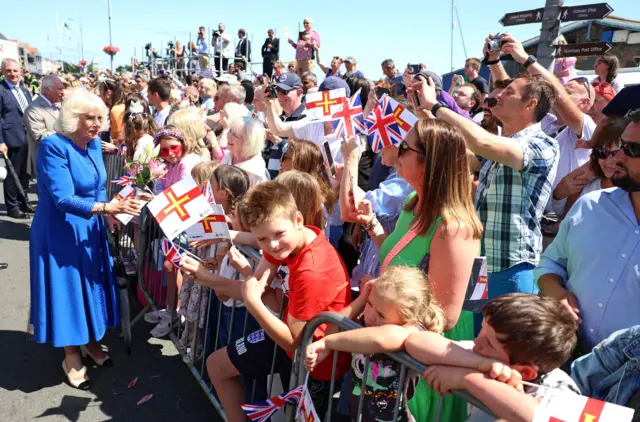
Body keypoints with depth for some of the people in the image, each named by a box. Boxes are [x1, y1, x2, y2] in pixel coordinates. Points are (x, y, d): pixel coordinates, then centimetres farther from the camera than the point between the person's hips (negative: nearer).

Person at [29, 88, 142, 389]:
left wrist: (109, 214, -6)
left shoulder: (93, 144, 1)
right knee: (67, 288, 5)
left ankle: (91, 342, 35)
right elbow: (63, 199, -29)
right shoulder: (53, 146, -21)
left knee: (91, 285, 16)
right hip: (61, 233, -7)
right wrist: (106, 208, -38)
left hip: (89, 230, 7)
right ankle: (72, 356, 22)